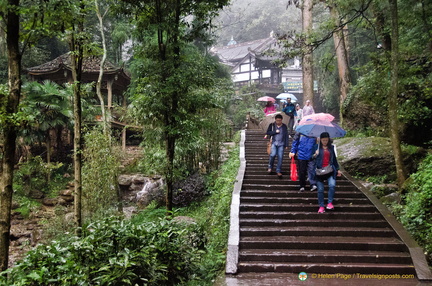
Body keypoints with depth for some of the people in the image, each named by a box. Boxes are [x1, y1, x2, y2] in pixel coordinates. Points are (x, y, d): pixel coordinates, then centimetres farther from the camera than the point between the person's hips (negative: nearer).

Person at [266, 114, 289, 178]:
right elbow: (268, 132, 1)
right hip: (274, 143, -1)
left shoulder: (284, 126, 10)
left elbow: (286, 136, 12)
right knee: (273, 154, -19)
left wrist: (286, 145, 8)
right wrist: (275, 132, -9)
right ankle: (270, 167, 4)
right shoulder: (272, 125, 6)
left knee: (280, 157, -5)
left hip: (281, 144, 1)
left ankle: (278, 171, 4)